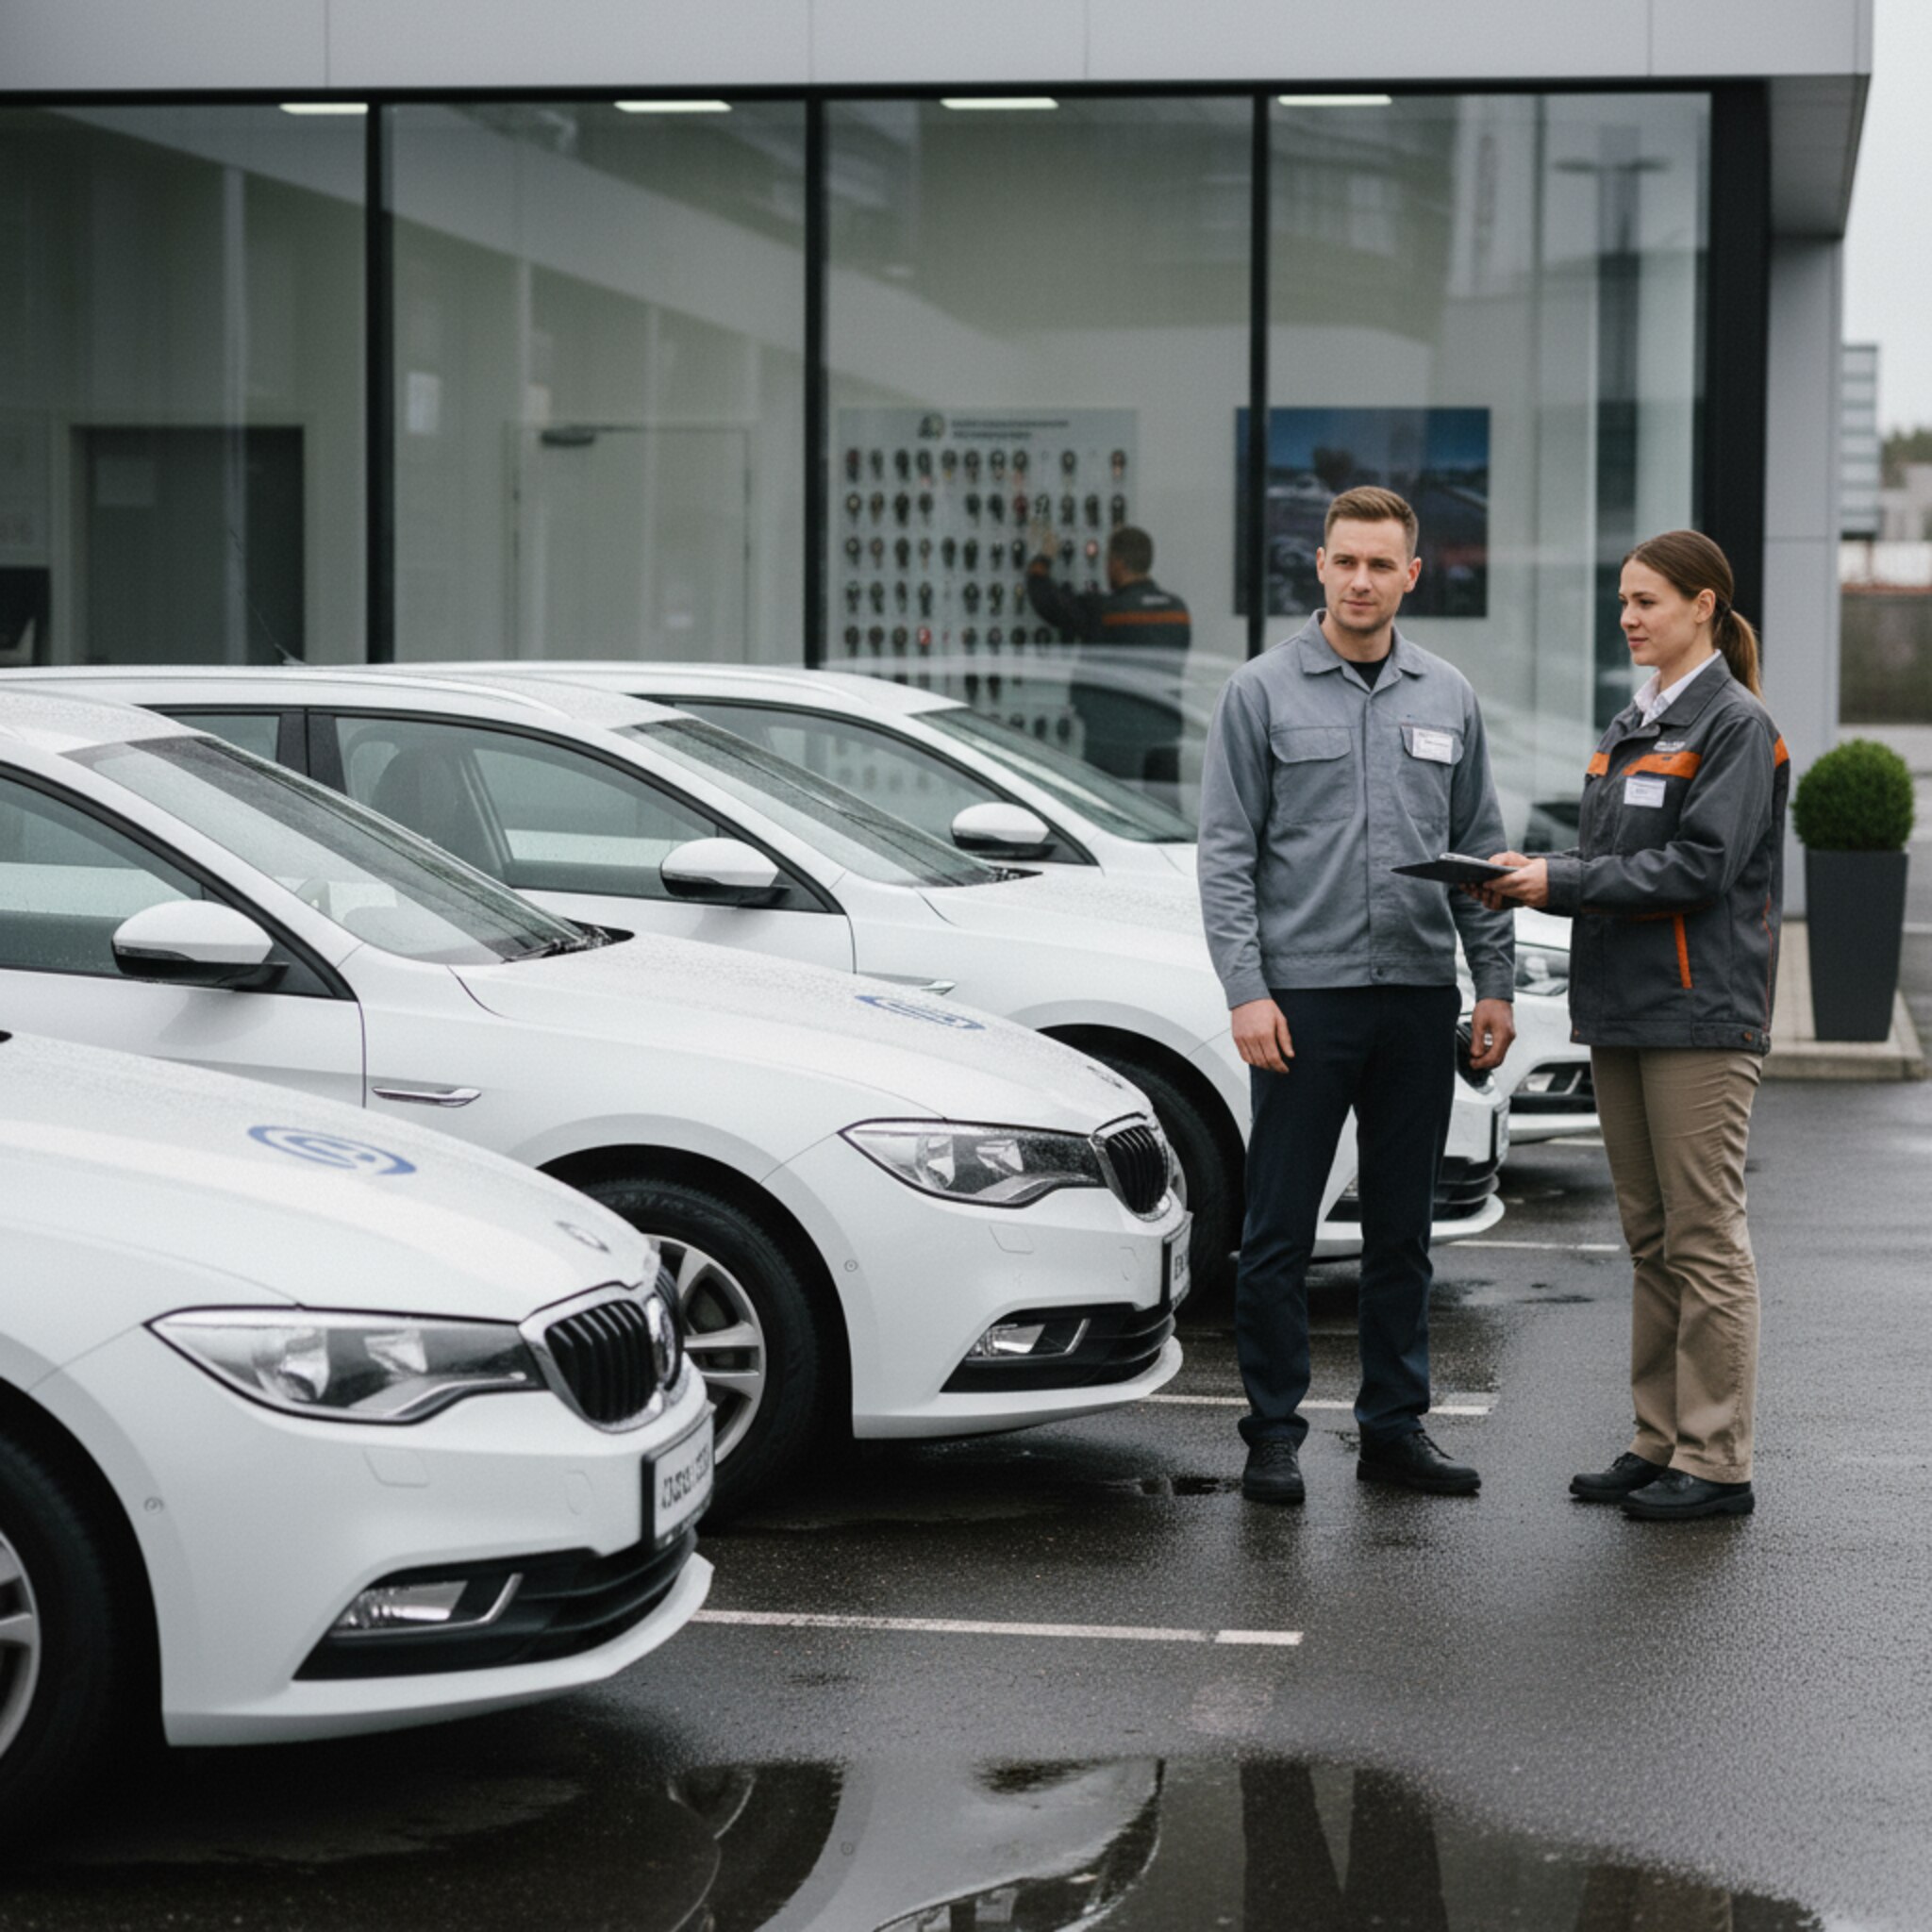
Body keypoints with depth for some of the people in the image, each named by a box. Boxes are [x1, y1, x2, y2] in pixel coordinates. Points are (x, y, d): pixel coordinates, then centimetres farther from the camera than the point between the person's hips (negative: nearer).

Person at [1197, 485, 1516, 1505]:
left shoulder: (1447, 696, 10)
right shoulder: (1262, 692, -1)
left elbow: (1478, 849, 14)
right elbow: (1226, 853, -4)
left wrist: (1496, 982, 8)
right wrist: (1245, 990, -13)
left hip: (1419, 998, 4)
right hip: (1304, 995, -4)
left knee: (1402, 1229, 9)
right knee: (1279, 1231, -1)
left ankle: (1395, 1425, 17)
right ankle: (1274, 1434, 7)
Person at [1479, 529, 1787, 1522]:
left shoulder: (1734, 725, -8)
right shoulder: (1630, 726, 17)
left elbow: (1700, 865, -17)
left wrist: (1564, 881, -17)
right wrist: (1533, 876, -1)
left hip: (1701, 1012, -8)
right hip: (1622, 1009, 8)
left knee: (1704, 1236, -5)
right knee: (1651, 1238, 12)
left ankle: (1715, 1462, -1)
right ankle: (1660, 1443, 18)